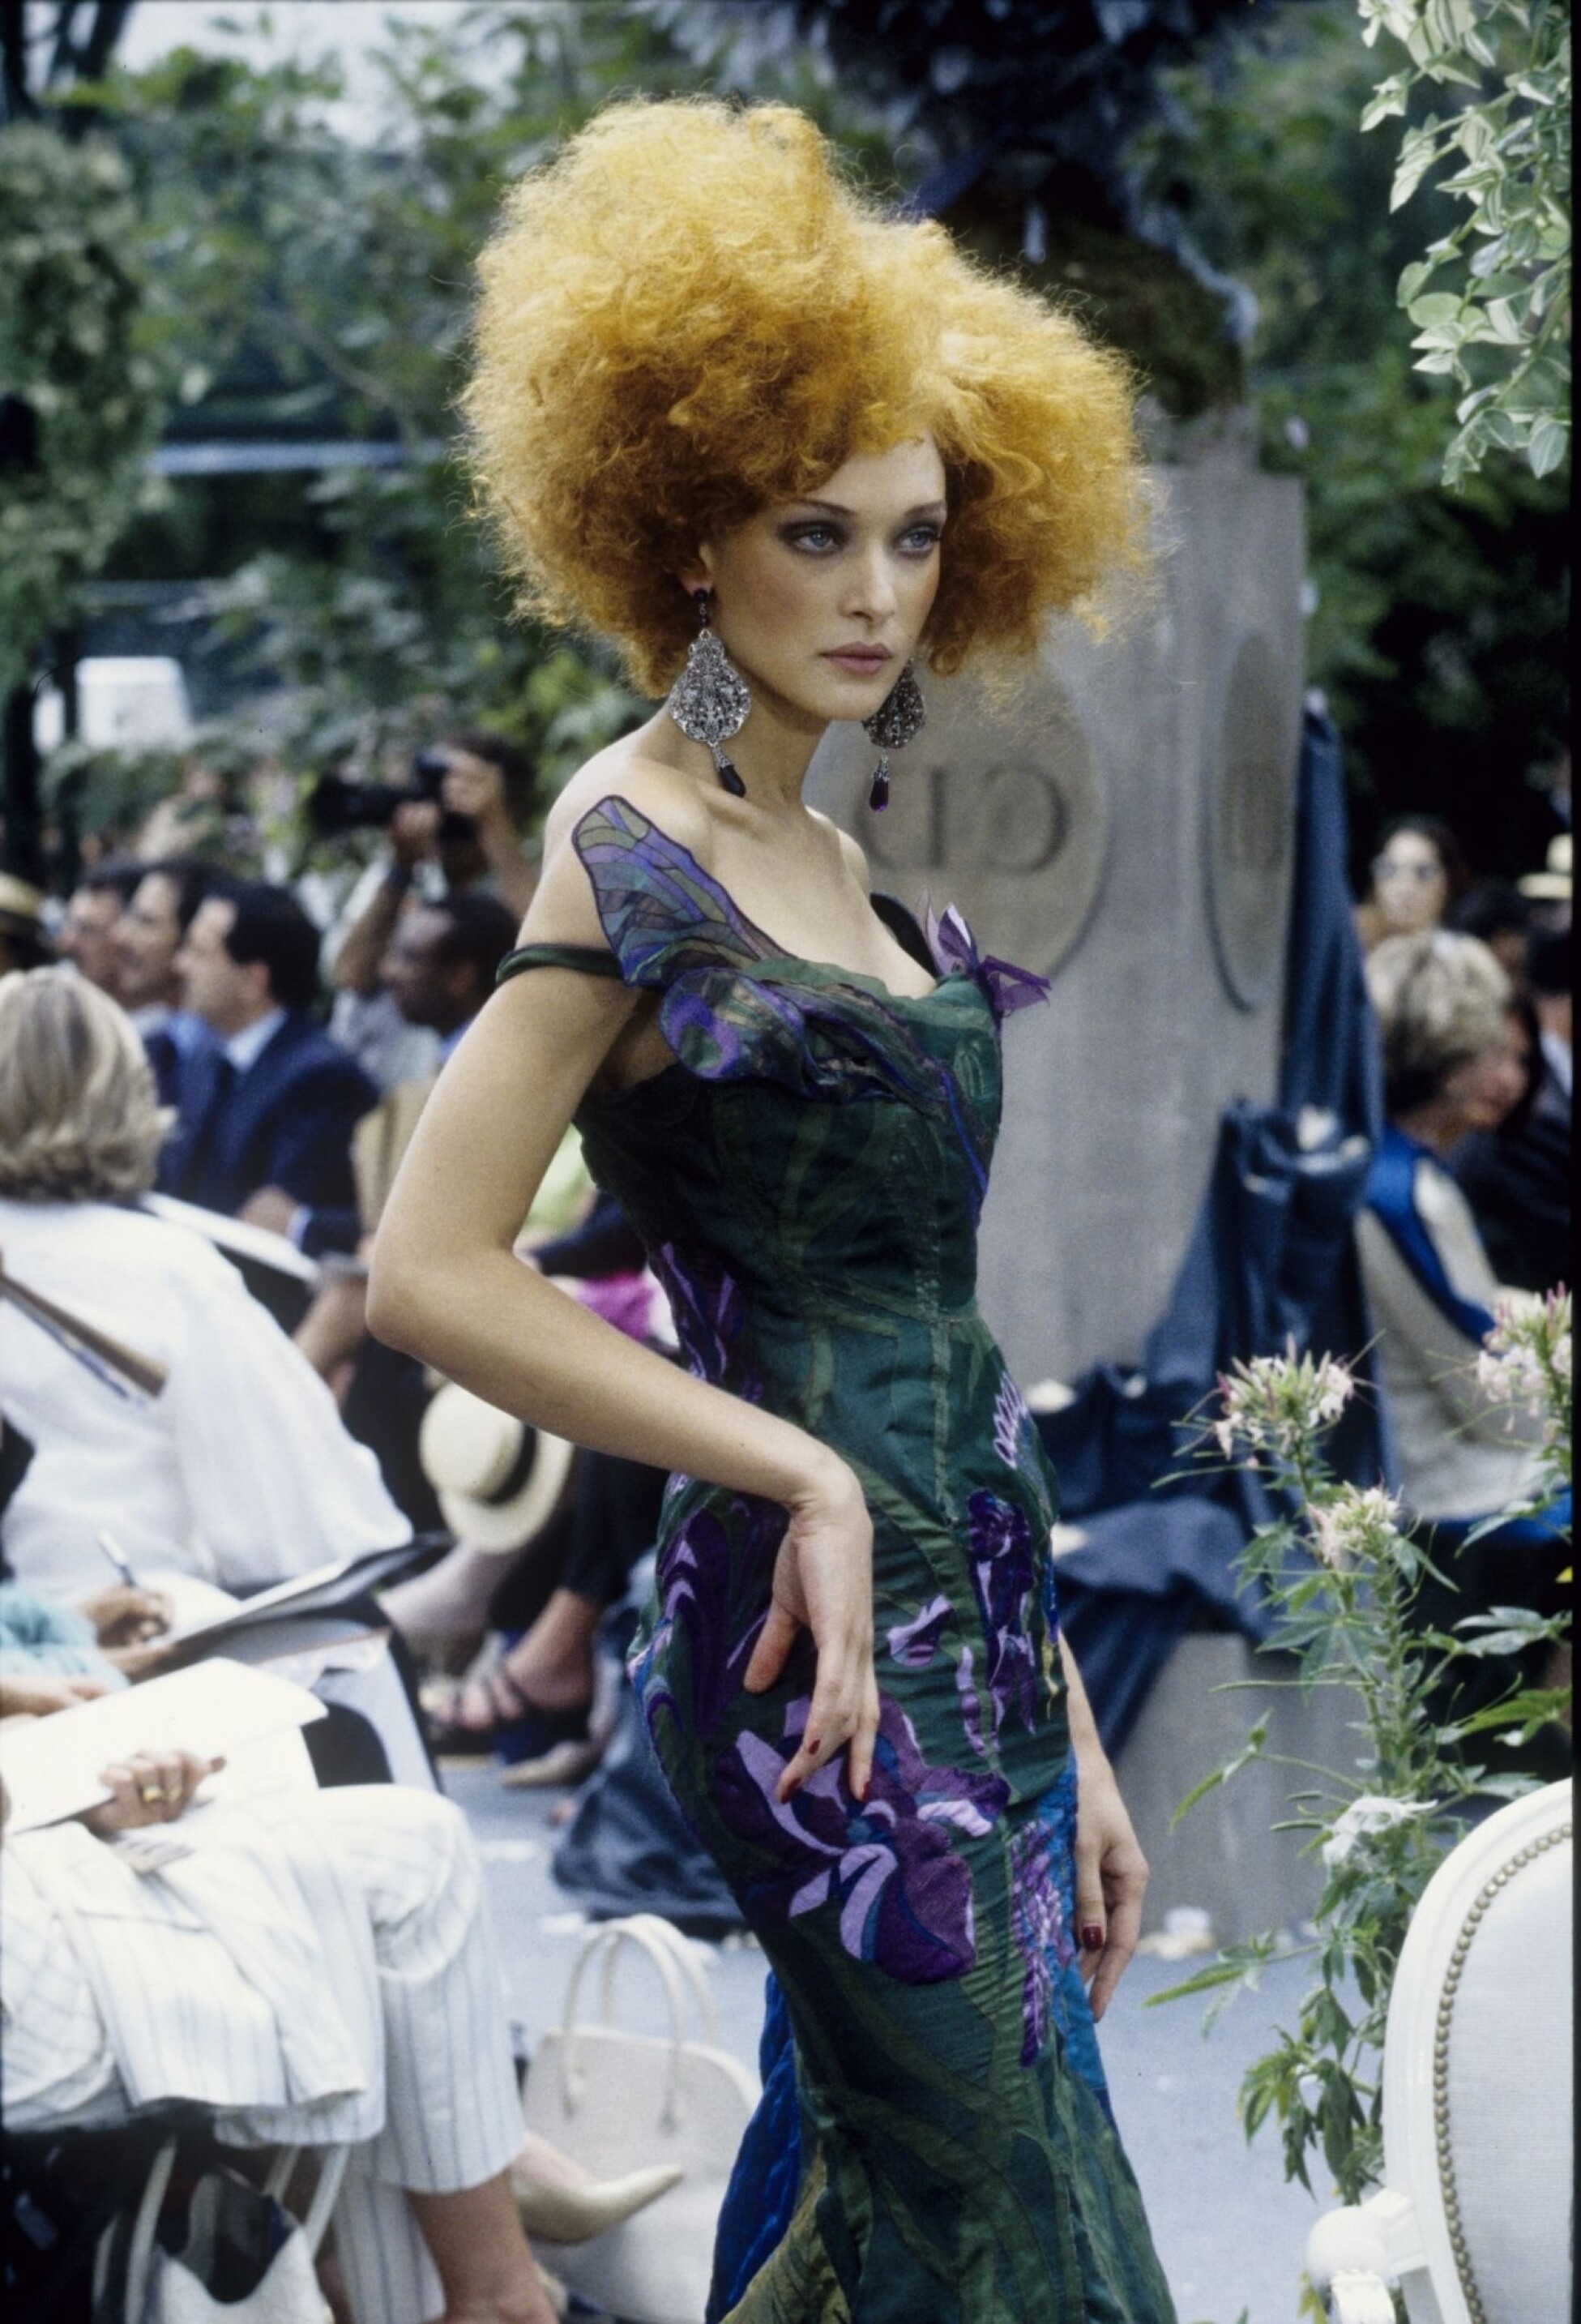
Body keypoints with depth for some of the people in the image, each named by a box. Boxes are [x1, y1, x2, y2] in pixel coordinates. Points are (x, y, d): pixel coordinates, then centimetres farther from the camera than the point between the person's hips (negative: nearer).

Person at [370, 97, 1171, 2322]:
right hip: (830, 1654, -8)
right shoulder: (634, 845, -11)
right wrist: (801, 1479, -16)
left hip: (969, 1633, 9)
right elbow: (430, 1271, -19)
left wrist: (1063, 1721, 17)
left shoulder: (825, 856, 15)